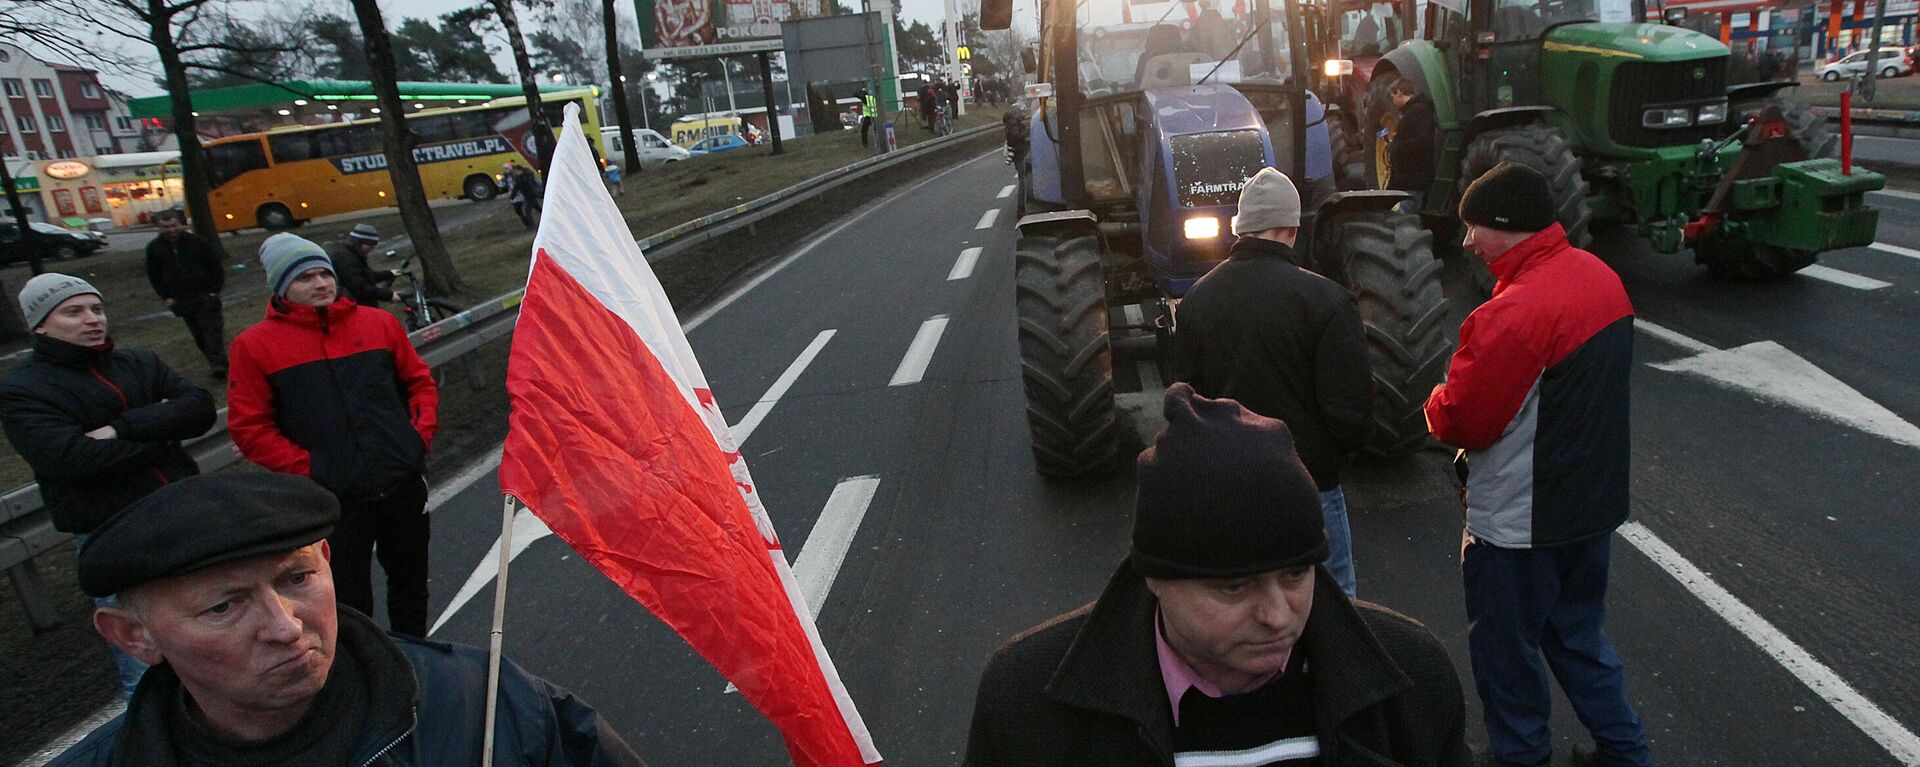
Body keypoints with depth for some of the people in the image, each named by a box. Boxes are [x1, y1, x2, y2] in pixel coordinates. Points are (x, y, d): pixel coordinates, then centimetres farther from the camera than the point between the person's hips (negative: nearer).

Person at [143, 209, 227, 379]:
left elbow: (215, 266, 0)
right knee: (198, 333, 7)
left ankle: (218, 364, -10)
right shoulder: (154, 247, 4)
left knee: (213, 330, -8)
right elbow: (154, 275, 11)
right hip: (181, 299, 3)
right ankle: (214, 362, 15)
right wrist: (166, 296, 3)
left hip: (205, 295, -3)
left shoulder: (196, 241, -4)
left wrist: (215, 290, -6)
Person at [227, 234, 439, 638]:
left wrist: (421, 434, -1)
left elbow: (420, 381, 12)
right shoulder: (255, 345, -4)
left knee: (410, 585, 20)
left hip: (403, 483, 3)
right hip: (333, 498, -3)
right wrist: (306, 468, -12)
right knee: (349, 604, 8)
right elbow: (249, 427, -4)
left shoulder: (378, 322, 4)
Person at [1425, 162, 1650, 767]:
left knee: (1507, 652, 12)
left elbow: (1461, 421, -23)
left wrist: (1437, 403, -2)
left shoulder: (1513, 312, -29)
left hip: (1518, 524, -9)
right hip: (1595, 503, 9)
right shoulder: (1601, 278, 1)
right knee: (1579, 635, 26)